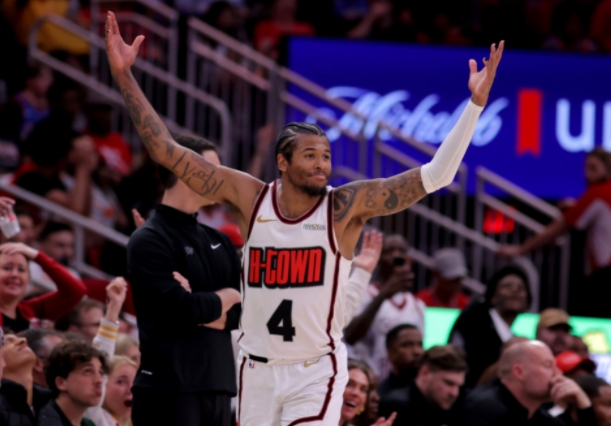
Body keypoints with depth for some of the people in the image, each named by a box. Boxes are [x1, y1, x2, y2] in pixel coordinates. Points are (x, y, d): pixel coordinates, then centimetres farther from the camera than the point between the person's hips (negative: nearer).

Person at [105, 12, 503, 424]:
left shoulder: (345, 206, -9)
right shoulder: (250, 198, -4)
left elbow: (434, 176, -15)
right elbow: (166, 150, -3)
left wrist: (475, 103, -23)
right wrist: (125, 77, -8)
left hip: (317, 371, -3)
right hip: (258, 369, 3)